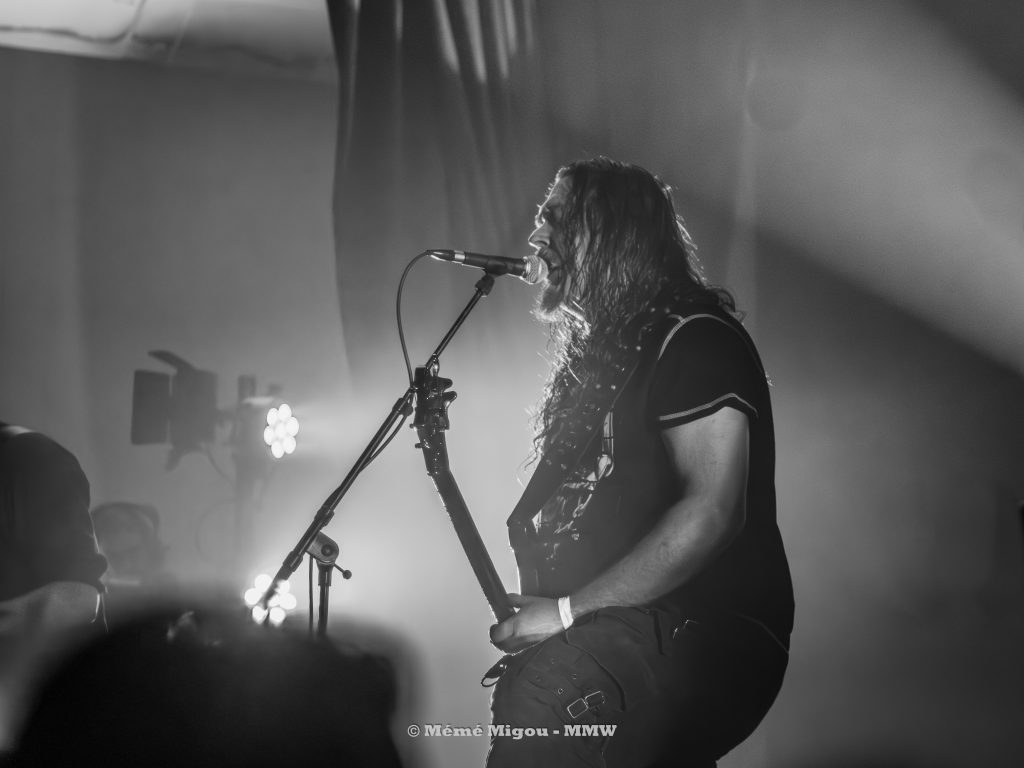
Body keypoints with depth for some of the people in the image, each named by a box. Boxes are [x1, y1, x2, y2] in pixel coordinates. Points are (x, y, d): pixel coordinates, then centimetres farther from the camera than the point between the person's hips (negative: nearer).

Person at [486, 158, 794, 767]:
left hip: (712, 632, -9)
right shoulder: (605, 349, 21)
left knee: (546, 692, -35)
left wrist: (567, 610, -19)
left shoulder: (696, 339, -7)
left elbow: (711, 512, -19)